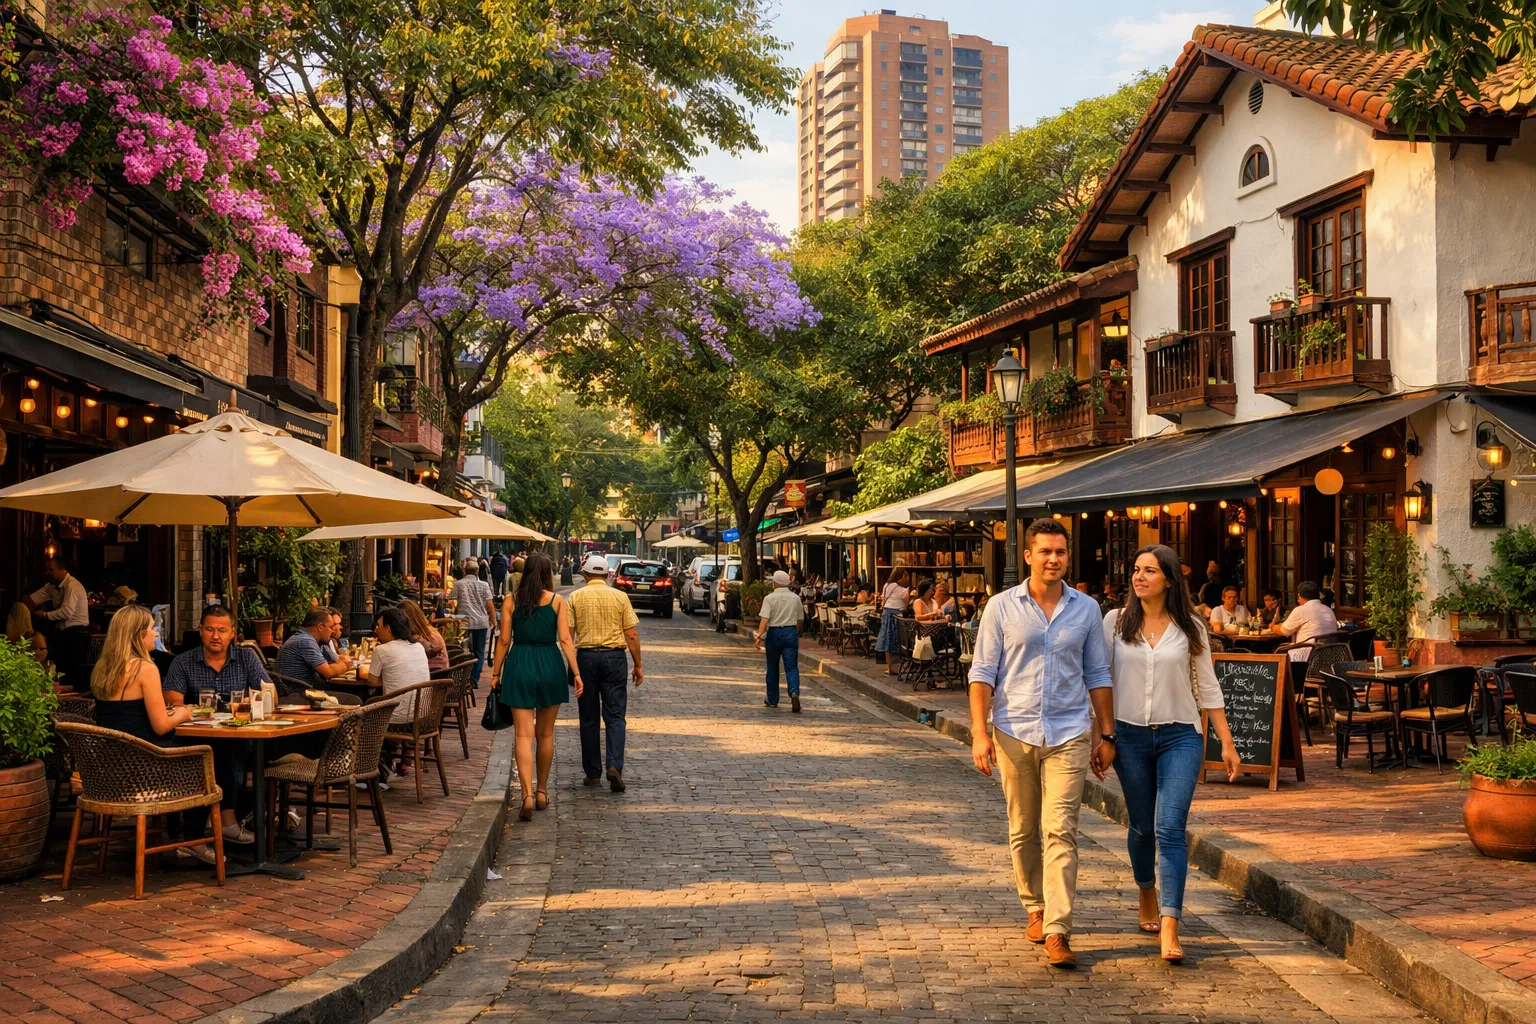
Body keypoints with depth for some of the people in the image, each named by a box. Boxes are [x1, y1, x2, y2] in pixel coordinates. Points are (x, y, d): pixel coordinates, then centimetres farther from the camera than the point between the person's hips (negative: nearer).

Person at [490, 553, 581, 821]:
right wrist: (576, 673, -5)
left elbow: (504, 640, 1)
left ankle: (528, 795, -18)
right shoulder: (558, 601, 0)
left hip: (519, 667, 0)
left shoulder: (511, 601, 2)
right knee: (545, 734, 15)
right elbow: (565, 640, -6)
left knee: (523, 735, -3)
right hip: (550, 666, 0)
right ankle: (542, 791, 24)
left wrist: (496, 673, 8)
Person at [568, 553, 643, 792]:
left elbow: (567, 634, -3)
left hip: (586, 657, 0)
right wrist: (638, 666, 7)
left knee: (589, 719, 9)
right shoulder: (620, 597, 2)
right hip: (614, 657, 0)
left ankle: (593, 773, 13)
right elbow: (631, 635, 0)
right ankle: (614, 766, -15)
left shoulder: (576, 597, 2)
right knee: (615, 716, 2)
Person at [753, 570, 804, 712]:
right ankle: (794, 692, -28)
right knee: (791, 667, -3)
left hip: (774, 633, -1)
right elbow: (800, 620, 11)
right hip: (791, 633, 1)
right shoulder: (795, 598, 5)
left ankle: (772, 700, 22)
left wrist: (759, 636, -21)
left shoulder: (769, 598, -5)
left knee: (772, 667, 12)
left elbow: (764, 619, -16)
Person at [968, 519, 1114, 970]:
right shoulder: (1001, 607, 0)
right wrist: (980, 732, -7)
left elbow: (1097, 674, 12)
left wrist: (1106, 732, 9)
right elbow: (982, 672, 0)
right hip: (1014, 732, 0)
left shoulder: (1086, 608, 6)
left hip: (1069, 733, 0)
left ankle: (1058, 931, -8)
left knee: (1060, 831, -8)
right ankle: (1036, 908, 30)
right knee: (1022, 831, 11)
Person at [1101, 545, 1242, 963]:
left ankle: (1169, 928, -17)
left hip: (1180, 736, -1)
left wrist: (1227, 742, 5)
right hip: (1130, 736, 1)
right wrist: (1102, 738, 0)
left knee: (1170, 828, -12)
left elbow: (1207, 687, 7)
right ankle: (1147, 896, 37)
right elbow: (1101, 681, 5)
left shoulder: (1189, 627, 2)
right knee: (1141, 827, 11)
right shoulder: (1116, 622, 2)